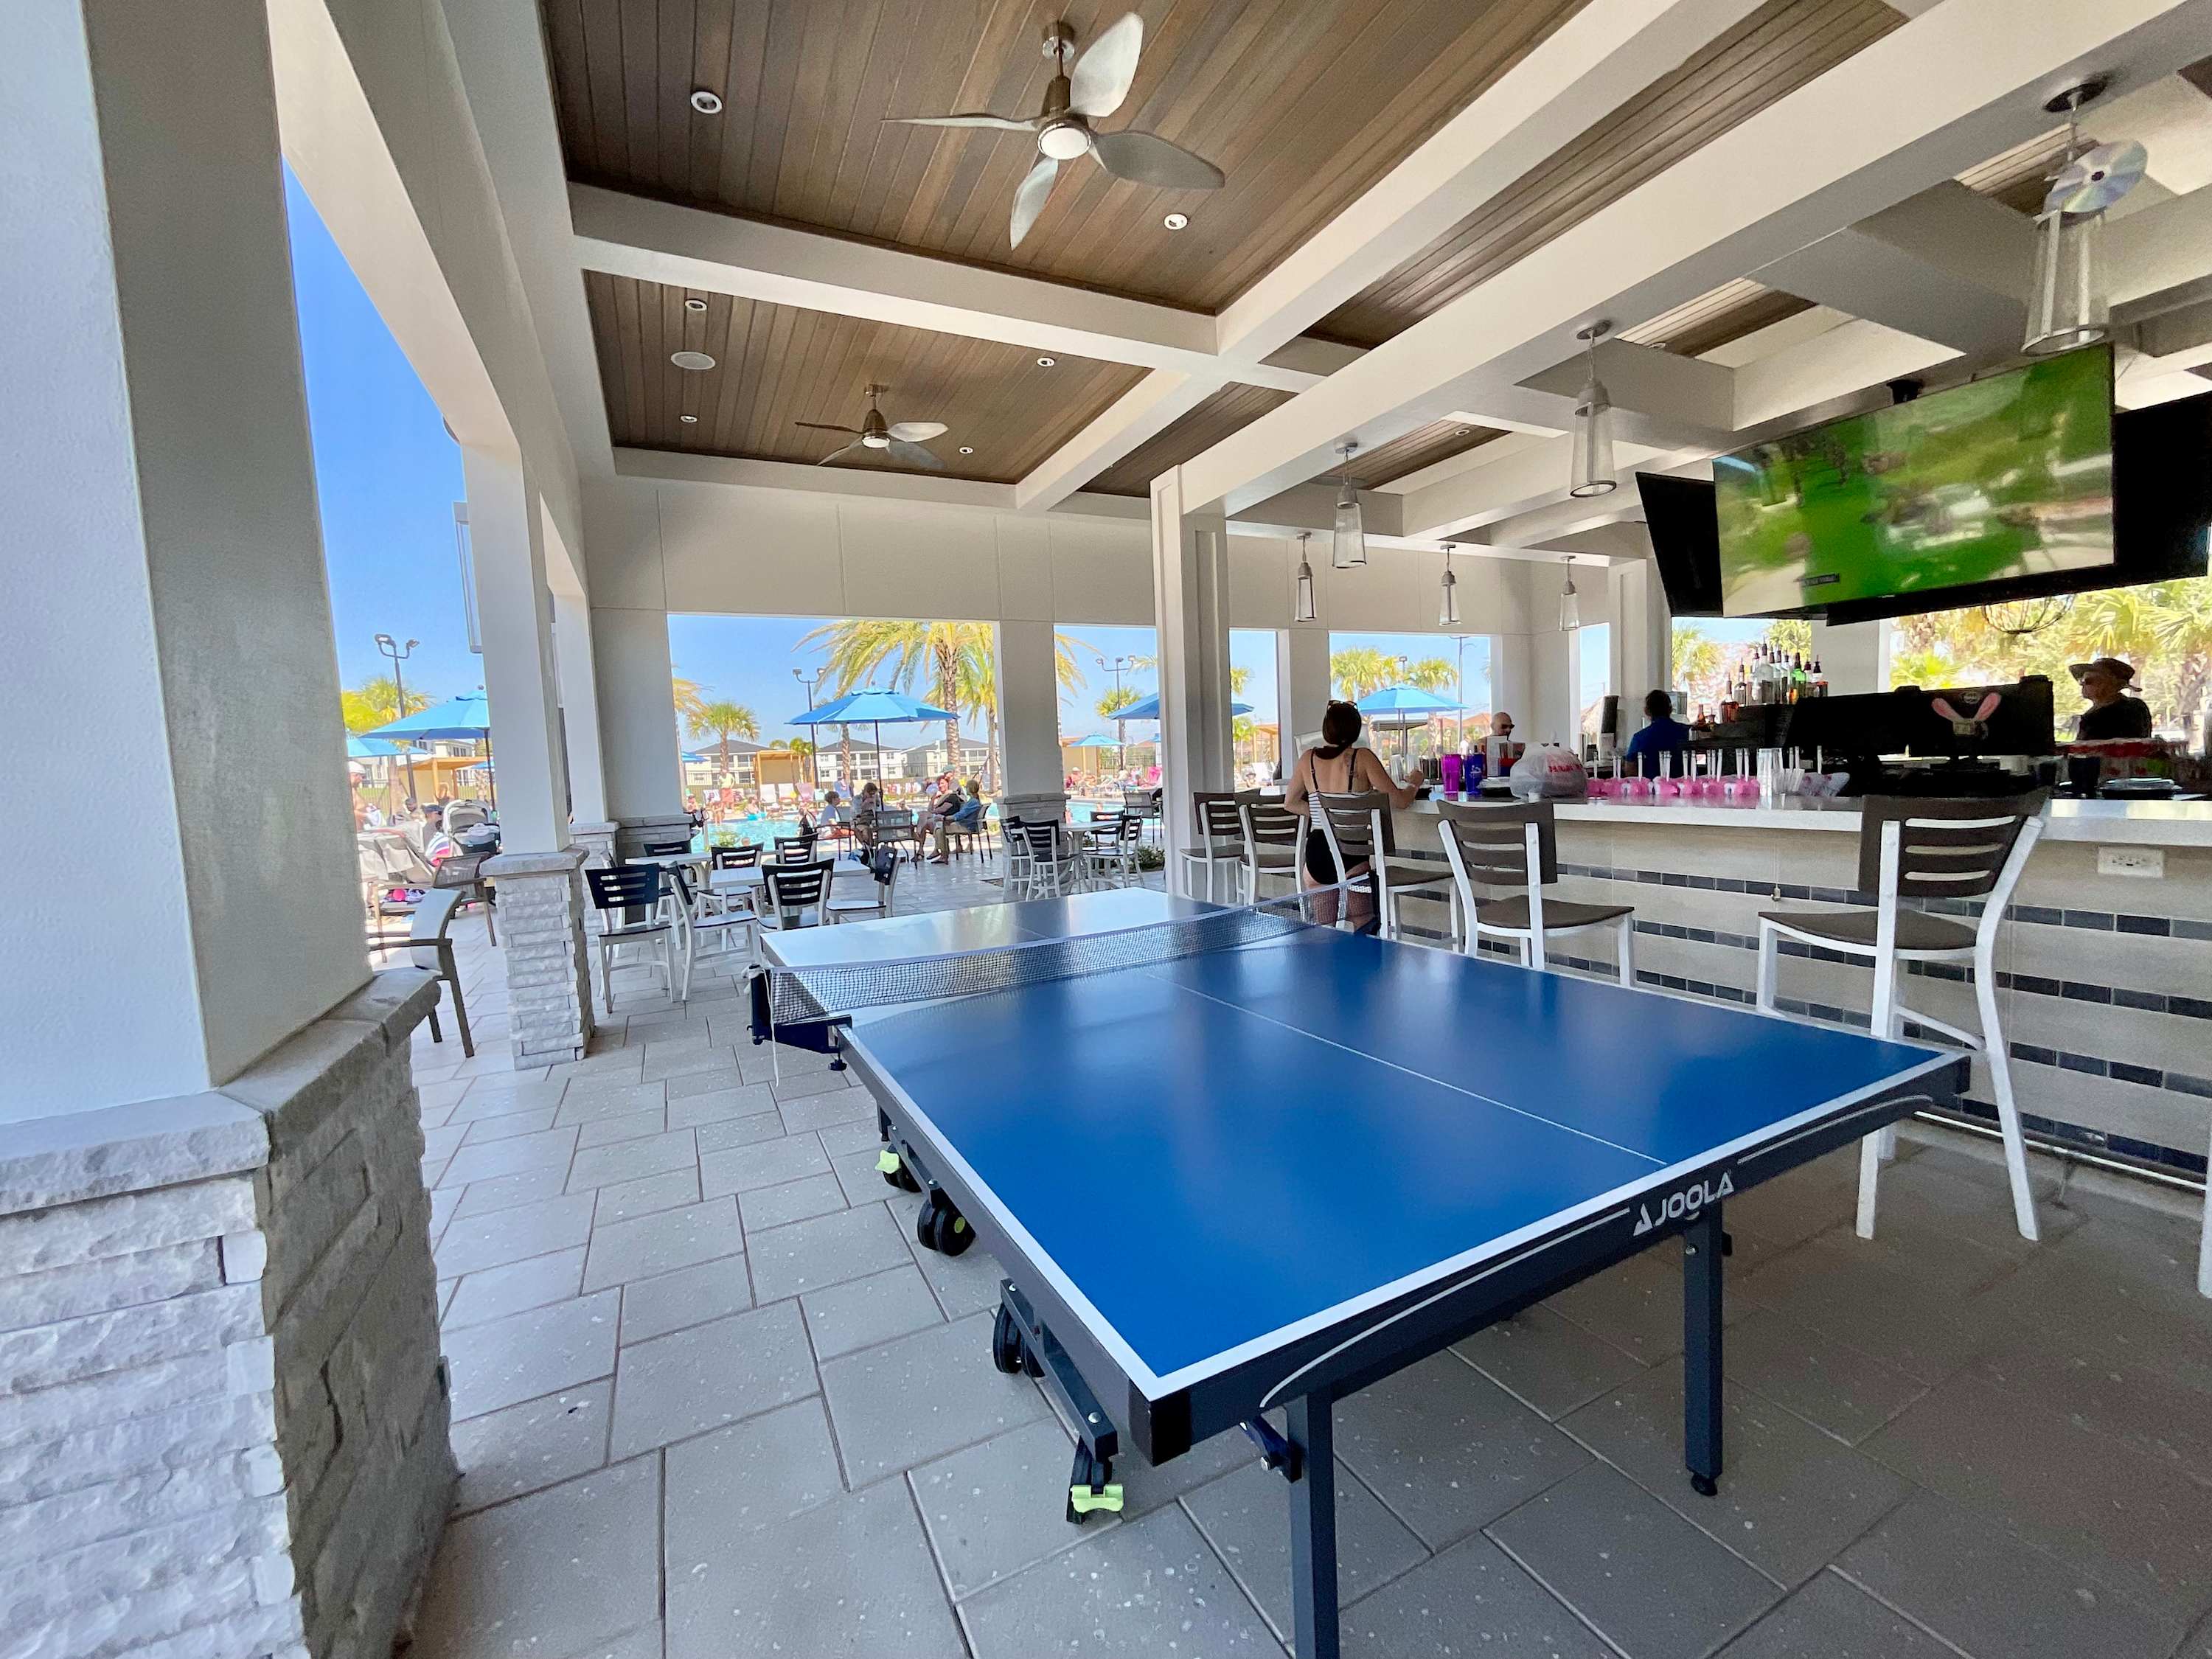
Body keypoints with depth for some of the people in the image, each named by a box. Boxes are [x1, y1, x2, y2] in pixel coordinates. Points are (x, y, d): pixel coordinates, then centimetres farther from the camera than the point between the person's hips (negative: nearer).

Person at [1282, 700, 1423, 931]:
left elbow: (1290, 803, 19)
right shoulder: (1362, 756, -5)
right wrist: (1414, 784, 18)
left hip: (1316, 856, 3)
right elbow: (1399, 801, -3)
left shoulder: (1308, 758, 6)